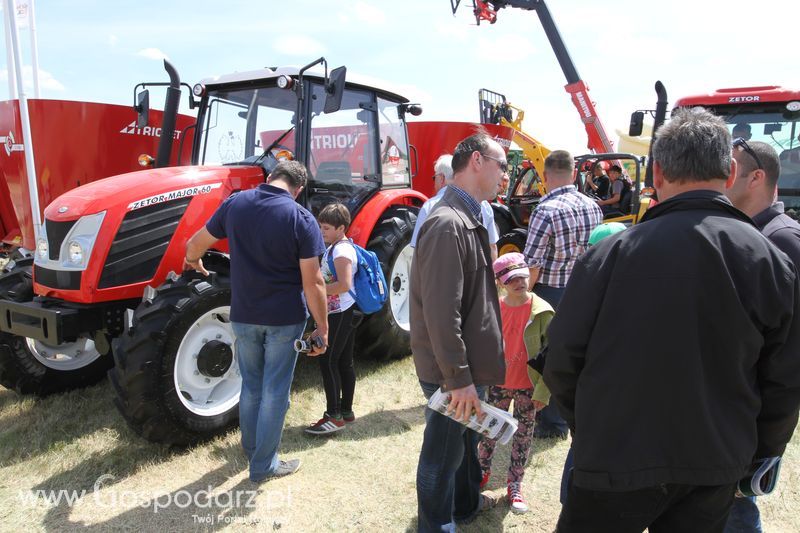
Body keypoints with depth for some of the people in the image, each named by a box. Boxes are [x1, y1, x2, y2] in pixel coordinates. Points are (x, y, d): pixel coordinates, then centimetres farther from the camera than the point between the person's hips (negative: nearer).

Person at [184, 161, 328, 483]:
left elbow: (194, 245, 10)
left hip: (244, 316, 4)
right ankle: (264, 465, 20)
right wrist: (322, 328, -6)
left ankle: (251, 449, 38)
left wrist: (193, 262, 33)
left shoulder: (235, 204, -1)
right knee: (274, 392, 9)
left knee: (251, 386, 21)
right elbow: (313, 282, -14)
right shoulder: (301, 219, -12)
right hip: (285, 319, -4)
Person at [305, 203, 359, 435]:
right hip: (340, 313, 10)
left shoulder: (342, 250, -17)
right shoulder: (334, 247, 15)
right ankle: (346, 411, 21)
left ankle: (334, 416, 0)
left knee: (328, 360, -7)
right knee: (343, 362, 13)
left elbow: (344, 284, -27)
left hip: (340, 314, -10)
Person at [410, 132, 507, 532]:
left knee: (465, 439, 28)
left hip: (468, 362, 10)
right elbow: (441, 313, -28)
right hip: (452, 371, -10)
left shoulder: (468, 218, 9)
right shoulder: (447, 224, -25)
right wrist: (459, 378, -24)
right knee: (444, 453, 9)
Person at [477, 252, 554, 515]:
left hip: (528, 387, -2)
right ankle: (482, 471, 37)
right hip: (498, 384, 2)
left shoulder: (542, 311, -12)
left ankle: (514, 485, 27)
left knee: (523, 436, 10)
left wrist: (543, 392, -10)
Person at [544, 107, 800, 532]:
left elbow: (563, 358, -11)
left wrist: (585, 424, 8)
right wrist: (756, 453, 15)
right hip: (716, 472, 3)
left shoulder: (611, 253, -16)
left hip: (618, 462, -3)